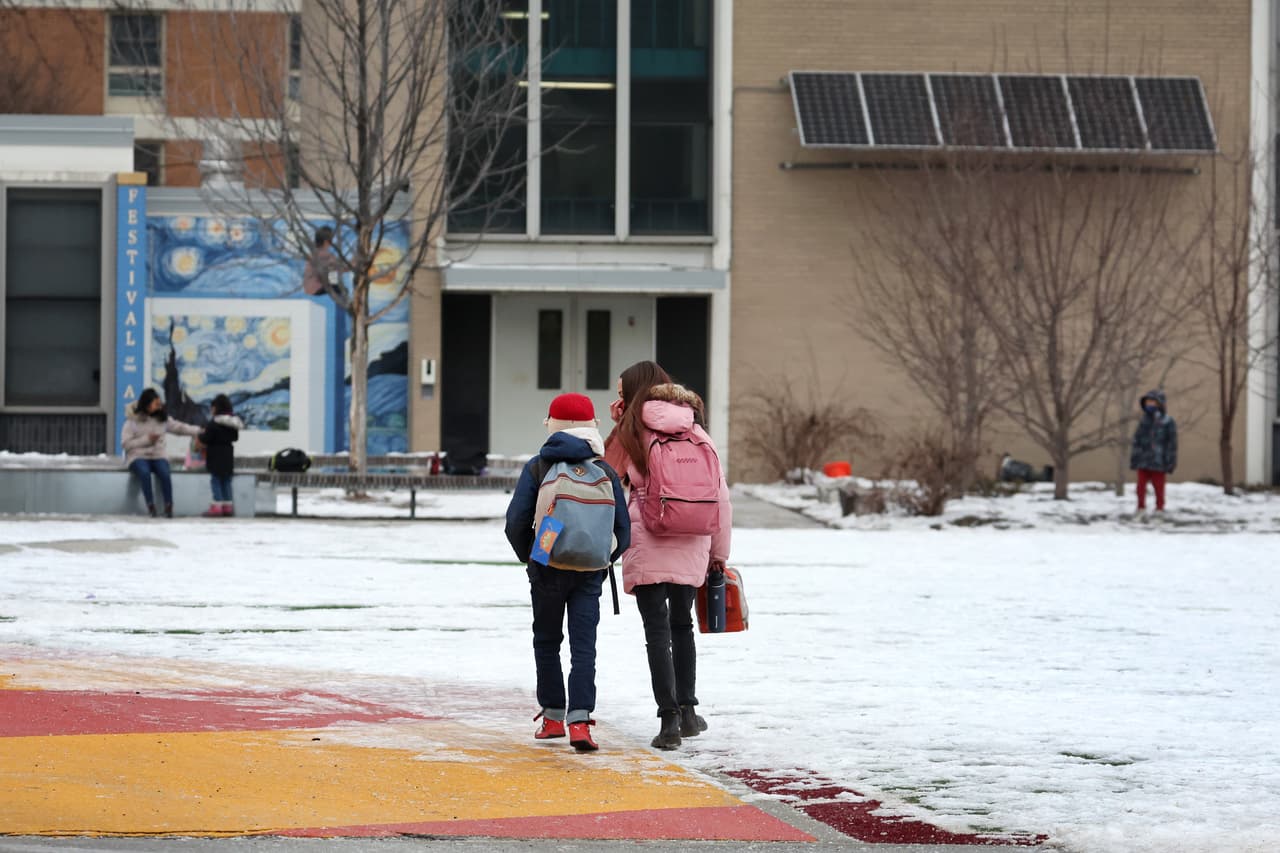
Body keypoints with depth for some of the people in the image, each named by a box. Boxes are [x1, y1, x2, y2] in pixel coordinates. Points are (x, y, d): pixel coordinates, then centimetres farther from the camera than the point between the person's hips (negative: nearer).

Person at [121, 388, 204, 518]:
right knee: (144, 472, -35)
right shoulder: (132, 420, -4)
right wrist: (146, 440, -14)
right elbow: (125, 443, -8)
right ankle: (151, 506, -29)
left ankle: (168, 507, -26)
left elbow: (180, 427, 10)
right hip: (138, 457, -3)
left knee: (164, 473, -29)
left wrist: (198, 431, -1)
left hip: (158, 456, 3)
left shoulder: (163, 419, 9)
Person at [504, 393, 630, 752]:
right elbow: (623, 529, 0)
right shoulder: (606, 472, 1)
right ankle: (579, 720, -16)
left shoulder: (537, 467, -3)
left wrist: (529, 557, 9)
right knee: (583, 645, -2)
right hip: (589, 573, 0)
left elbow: (516, 522, -8)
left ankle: (553, 716, 20)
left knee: (547, 641, 15)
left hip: (547, 570, 0)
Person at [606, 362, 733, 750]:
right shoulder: (697, 432, 9)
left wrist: (618, 427, 11)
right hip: (692, 545, 4)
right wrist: (719, 551, 16)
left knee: (657, 630, -1)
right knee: (681, 625, 20)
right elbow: (721, 495, 8)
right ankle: (687, 710, 24)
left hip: (648, 544, -4)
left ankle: (669, 718, -8)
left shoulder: (632, 429, -1)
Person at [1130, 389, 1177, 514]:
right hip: (1143, 461, 4)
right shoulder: (1143, 421, 8)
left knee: (1158, 487, 5)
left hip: (1158, 462, -4)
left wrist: (1170, 462, -6)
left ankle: (1159, 508, 16)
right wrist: (1133, 458, 8)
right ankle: (1141, 508, 13)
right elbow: (1137, 440, 12)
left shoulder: (1167, 422, -5)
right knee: (1141, 486, 4)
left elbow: (1172, 443, -4)